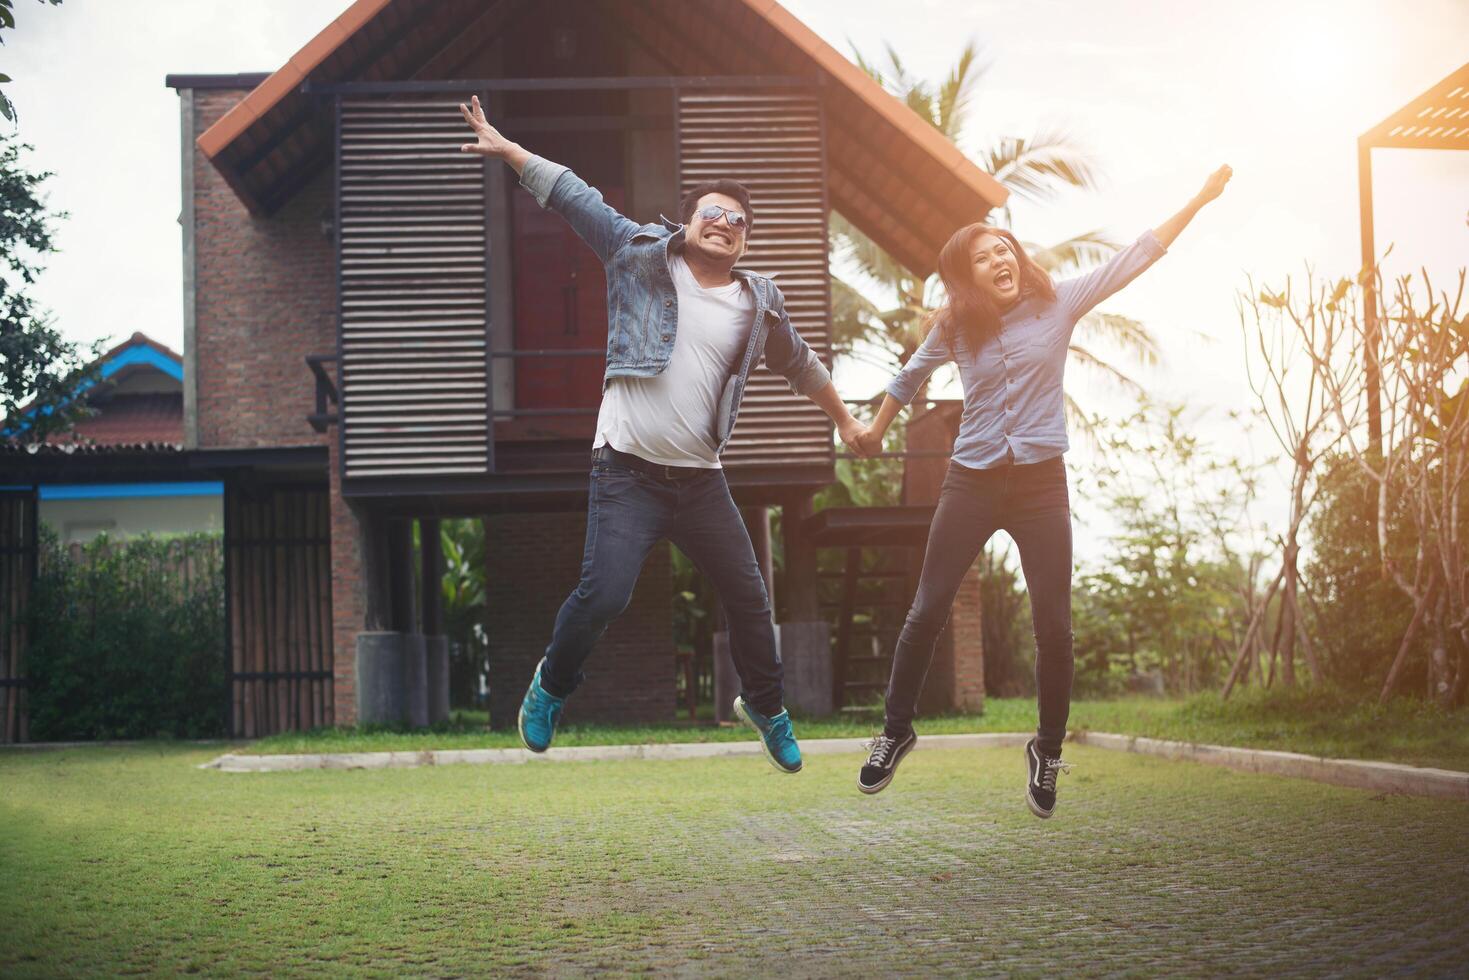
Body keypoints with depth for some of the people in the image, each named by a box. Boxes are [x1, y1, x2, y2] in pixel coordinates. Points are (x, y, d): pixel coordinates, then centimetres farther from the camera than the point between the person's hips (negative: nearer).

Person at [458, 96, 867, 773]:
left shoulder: (758, 305, 10)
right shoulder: (642, 256, 2)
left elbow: (801, 365, 25)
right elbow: (575, 198, 3)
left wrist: (844, 419, 34)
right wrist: (508, 150, -1)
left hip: (700, 480, 4)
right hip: (628, 472, -4)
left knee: (748, 596, 7)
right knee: (603, 594, -17)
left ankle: (765, 707, 33)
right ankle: (552, 685, 12)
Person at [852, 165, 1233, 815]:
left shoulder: (1057, 304, -1)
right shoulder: (953, 328, 3)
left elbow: (1134, 258, -3)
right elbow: (910, 376, 22)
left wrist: (1198, 202, -7)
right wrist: (875, 433, 29)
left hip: (1041, 485, -1)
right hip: (972, 482, 1)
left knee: (1053, 626, -2)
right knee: (927, 613, 2)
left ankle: (1048, 751, 15)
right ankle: (896, 732, 17)